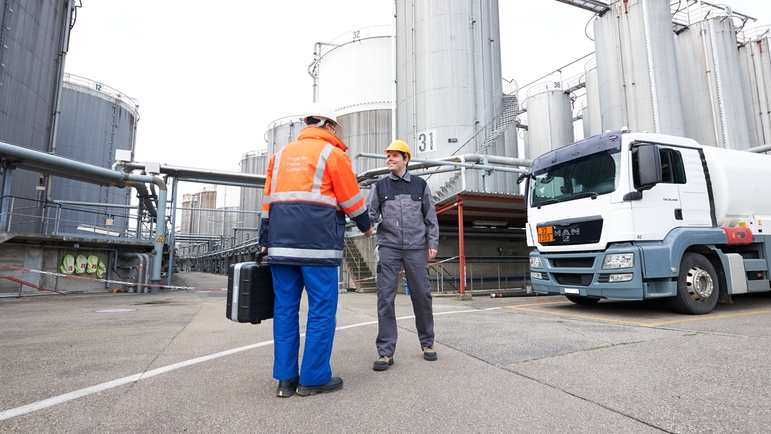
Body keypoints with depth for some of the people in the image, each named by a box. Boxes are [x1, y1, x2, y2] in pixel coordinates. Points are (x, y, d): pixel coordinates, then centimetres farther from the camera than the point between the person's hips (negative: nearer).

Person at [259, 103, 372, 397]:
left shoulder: (281, 155, 19)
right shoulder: (332, 153, 2)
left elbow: (268, 201, 16)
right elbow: (352, 199, 2)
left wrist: (265, 241, 19)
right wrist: (366, 226, 19)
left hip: (281, 242, 6)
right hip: (317, 242, -6)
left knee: (285, 308, 9)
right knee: (322, 308, 2)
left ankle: (285, 379, 14)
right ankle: (314, 378, 7)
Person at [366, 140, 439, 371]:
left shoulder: (420, 185, 9)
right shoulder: (380, 186, 9)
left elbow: (430, 217, 11)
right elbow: (370, 213, 1)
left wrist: (432, 243, 5)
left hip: (416, 248, 0)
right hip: (388, 248, 0)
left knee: (421, 295, 5)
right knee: (385, 297, -4)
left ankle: (427, 343, 24)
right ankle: (385, 351, 4)